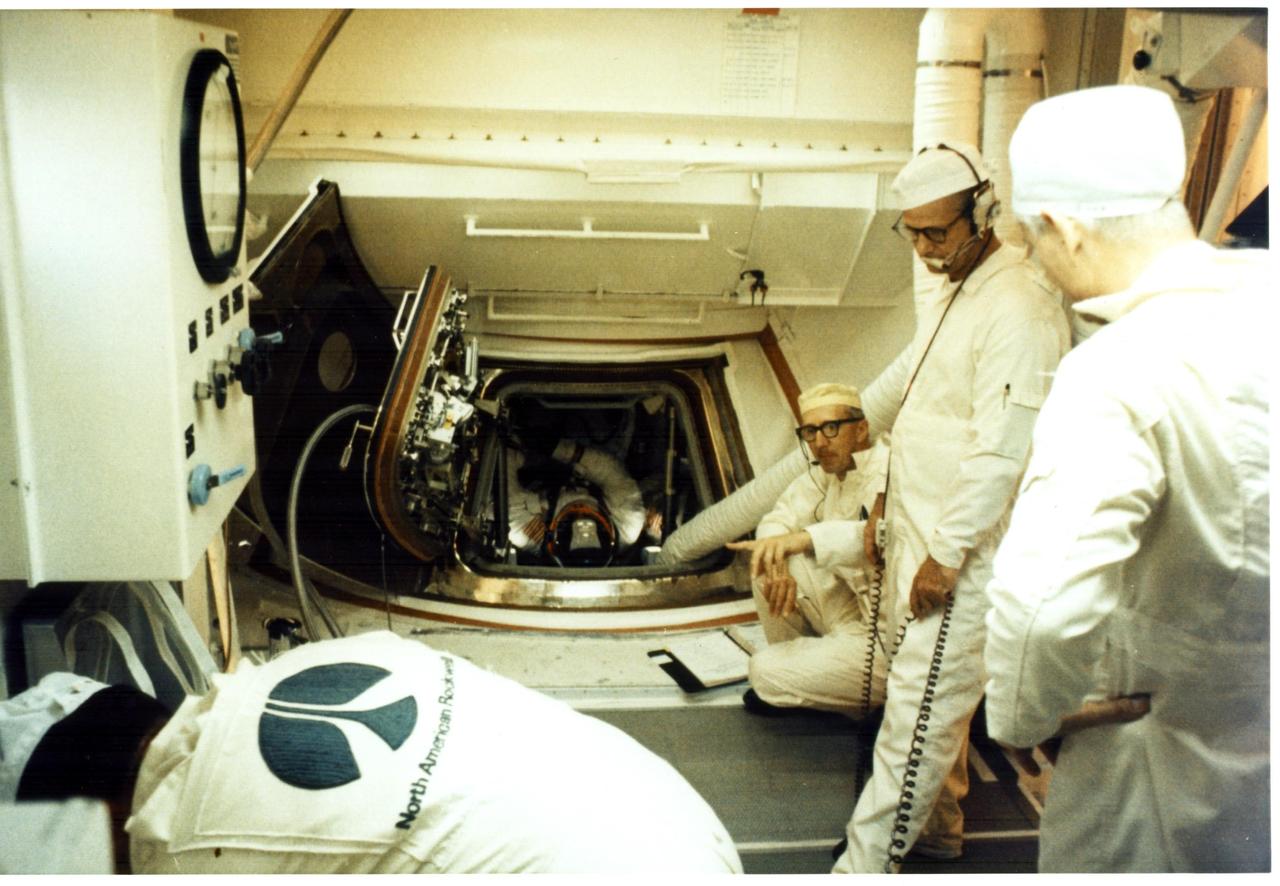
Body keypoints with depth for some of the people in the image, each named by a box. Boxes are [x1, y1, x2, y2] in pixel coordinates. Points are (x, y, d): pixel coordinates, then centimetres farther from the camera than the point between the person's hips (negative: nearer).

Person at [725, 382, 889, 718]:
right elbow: (777, 520, 5)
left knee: (767, 672, -14)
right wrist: (777, 565, -17)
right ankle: (795, 665, 16)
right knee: (766, 564, 0)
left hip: (890, 644, -8)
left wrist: (805, 538, -53)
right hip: (858, 613, 8)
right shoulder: (828, 474, 7)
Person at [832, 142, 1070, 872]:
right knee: (936, 695, 20)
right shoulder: (948, 296, 12)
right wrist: (891, 502, 21)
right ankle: (936, 825, 36)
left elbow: (1003, 450, -23)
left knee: (921, 708, -2)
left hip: (965, 551, -9)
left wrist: (946, 554, -20)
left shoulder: (1018, 309, -19)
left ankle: (868, 861, 7)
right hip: (920, 528, 10)